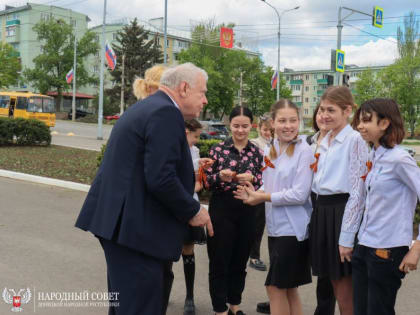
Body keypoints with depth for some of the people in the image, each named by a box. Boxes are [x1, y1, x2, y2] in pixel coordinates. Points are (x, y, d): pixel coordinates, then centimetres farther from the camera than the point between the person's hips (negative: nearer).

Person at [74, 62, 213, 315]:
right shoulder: (166, 113, -15)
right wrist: (194, 211, -9)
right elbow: (160, 180, -23)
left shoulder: (143, 107, 16)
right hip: (135, 227, -11)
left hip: (116, 219, 11)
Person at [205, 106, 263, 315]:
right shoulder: (217, 149, -2)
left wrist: (251, 179, -17)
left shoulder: (257, 152, 6)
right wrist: (220, 176, -23)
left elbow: (262, 184, 3)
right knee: (219, 261, 3)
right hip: (221, 209, -3)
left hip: (247, 210, 3)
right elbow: (206, 182, -3)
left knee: (240, 260, 14)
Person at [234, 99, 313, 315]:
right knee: (287, 289, 16)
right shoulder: (269, 151, 9)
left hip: (293, 229, -7)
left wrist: (262, 197, -12)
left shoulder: (303, 151, -12)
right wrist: (254, 194, -7)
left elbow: (300, 194, -18)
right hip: (275, 227, 7)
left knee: (275, 287, 0)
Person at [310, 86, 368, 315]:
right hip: (320, 212, 7)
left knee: (346, 293, 2)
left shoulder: (354, 140, -10)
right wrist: (315, 215, 11)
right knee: (334, 284, 15)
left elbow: (357, 192, -14)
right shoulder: (323, 142, 14)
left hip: (342, 212, -7)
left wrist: (347, 236, -16)